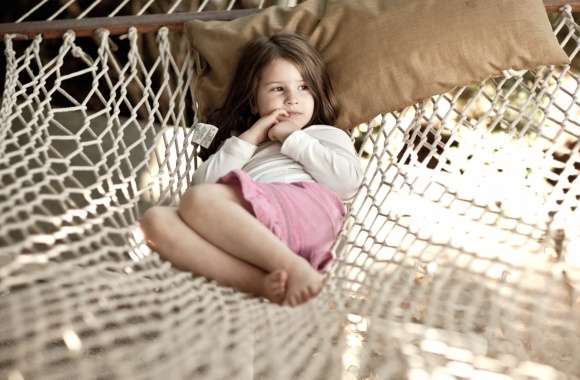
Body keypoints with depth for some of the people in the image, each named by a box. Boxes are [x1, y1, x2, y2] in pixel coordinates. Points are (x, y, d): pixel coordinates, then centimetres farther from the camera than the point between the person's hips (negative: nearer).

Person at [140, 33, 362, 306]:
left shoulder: (326, 135, 30)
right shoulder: (241, 144, 38)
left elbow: (348, 182, 7)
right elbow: (203, 182, 18)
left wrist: (293, 139, 13)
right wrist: (250, 138, 16)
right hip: (246, 236, 4)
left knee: (197, 200, -27)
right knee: (155, 219, -23)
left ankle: (296, 269, -41)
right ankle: (263, 282, -39)